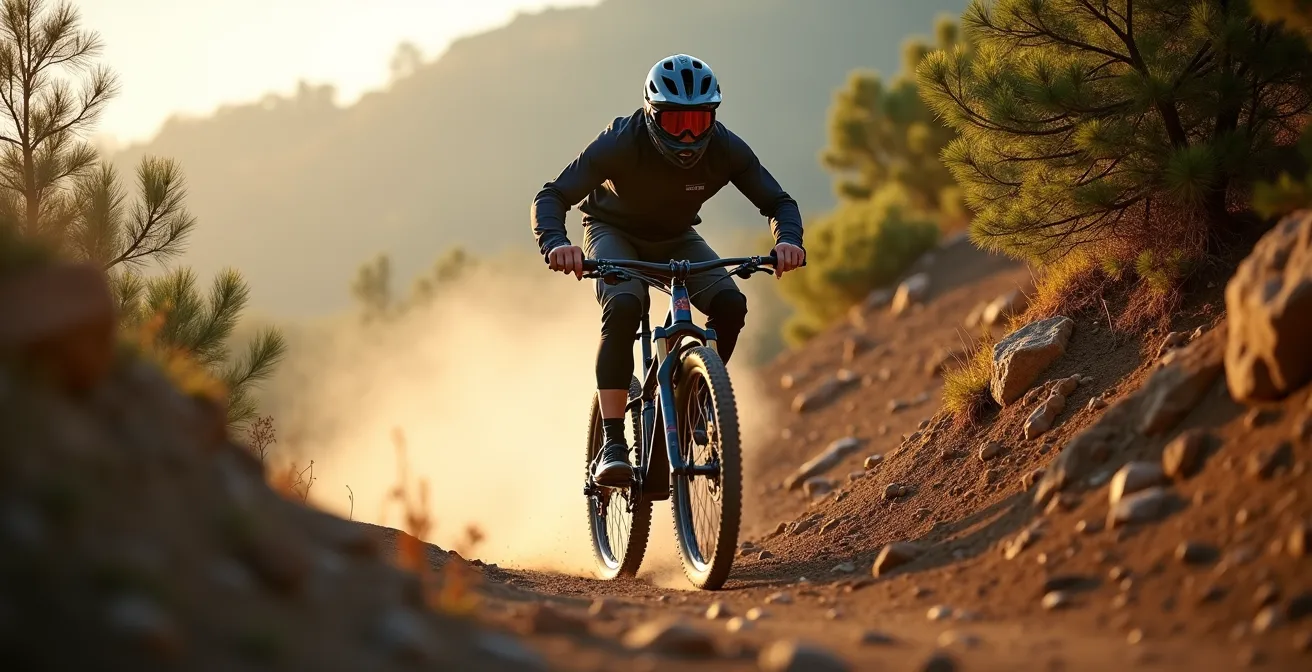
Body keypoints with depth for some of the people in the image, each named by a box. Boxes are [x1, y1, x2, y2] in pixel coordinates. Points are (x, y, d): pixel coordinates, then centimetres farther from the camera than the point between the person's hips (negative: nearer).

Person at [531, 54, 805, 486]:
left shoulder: (725, 149, -24)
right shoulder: (621, 143, -31)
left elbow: (777, 201, -17)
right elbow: (552, 197, -32)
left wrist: (787, 240, -40)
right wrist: (554, 243, -53)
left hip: (675, 240, 3)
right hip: (614, 232, -3)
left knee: (730, 304, -23)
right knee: (624, 306, -33)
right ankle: (612, 445, -33)